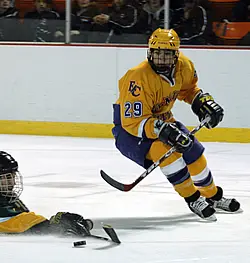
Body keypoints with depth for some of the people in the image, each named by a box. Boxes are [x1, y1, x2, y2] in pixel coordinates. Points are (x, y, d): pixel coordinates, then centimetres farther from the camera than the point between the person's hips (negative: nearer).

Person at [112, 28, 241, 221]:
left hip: (162, 121, 8)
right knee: (164, 149, -32)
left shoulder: (183, 66, -11)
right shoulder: (139, 77, -35)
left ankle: (212, 196, 33)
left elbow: (188, 89, 14)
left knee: (193, 151, 5)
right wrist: (162, 131, -46)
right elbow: (133, 121, -35)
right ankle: (193, 198, -18)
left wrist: (204, 101, -4)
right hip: (128, 129, -7)